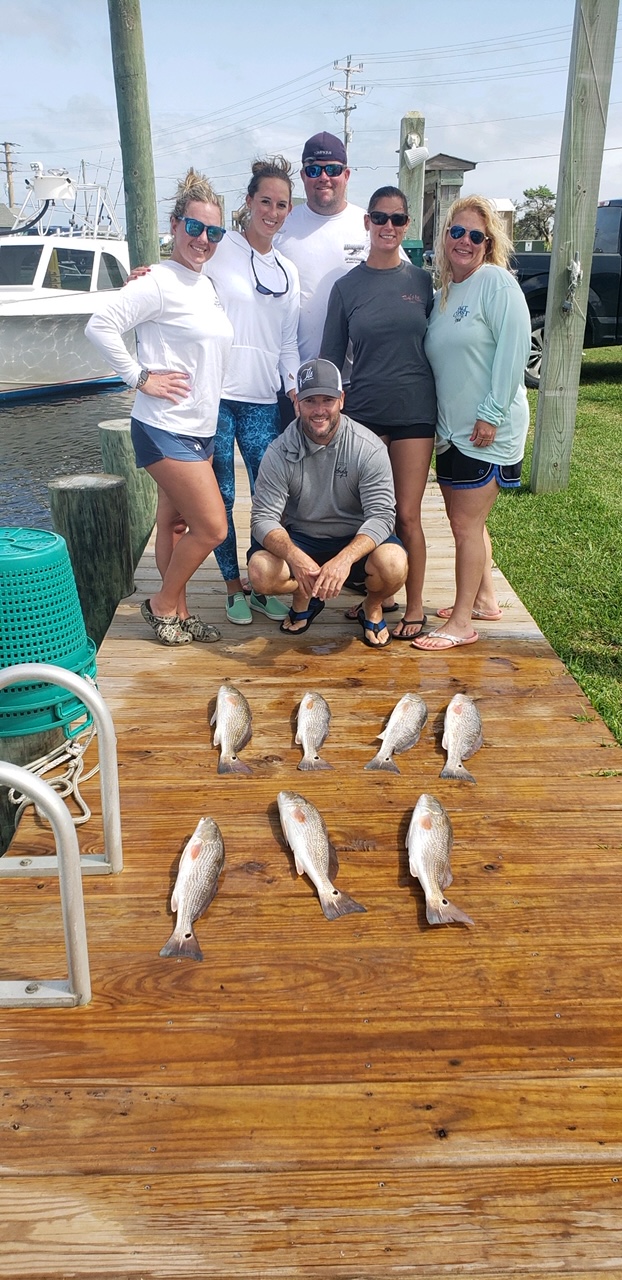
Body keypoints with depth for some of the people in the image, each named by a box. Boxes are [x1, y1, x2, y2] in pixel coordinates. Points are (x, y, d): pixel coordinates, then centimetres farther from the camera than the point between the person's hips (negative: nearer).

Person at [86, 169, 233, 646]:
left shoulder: (207, 285, 13)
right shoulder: (160, 282, -13)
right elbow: (101, 326, -21)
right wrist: (141, 378, -18)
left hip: (200, 428, 8)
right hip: (167, 429, -8)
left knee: (175, 522, 15)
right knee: (213, 526, -7)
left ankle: (178, 612, 24)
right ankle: (164, 604, 11)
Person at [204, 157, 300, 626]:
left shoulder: (287, 271, 16)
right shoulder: (219, 251, 1)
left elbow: (288, 342, 17)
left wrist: (296, 385, 4)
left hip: (263, 399, 4)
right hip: (215, 393, -4)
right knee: (220, 496, 2)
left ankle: (262, 585, 18)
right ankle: (234, 587, 16)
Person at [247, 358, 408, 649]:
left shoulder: (369, 448, -16)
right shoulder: (279, 453, -13)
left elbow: (381, 514, -21)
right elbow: (264, 517, -17)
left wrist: (344, 559, -40)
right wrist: (295, 558, -39)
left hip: (357, 539, -1)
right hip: (300, 538, 1)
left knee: (393, 565, -33)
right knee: (261, 572, -28)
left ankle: (372, 606, 7)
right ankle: (304, 597, 10)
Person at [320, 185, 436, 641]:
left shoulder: (422, 281, 4)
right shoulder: (347, 286, 4)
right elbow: (331, 357, 8)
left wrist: (444, 413, 5)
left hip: (414, 411, -1)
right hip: (363, 410, 1)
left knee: (406, 515, -1)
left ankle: (415, 606, 11)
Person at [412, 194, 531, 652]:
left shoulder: (496, 281, -10)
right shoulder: (443, 293, 14)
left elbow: (515, 346, -17)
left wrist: (492, 414, -20)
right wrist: (440, 417, 12)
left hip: (487, 430, -8)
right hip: (452, 427, 8)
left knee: (466, 524, -5)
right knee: (466, 520, 15)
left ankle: (462, 623, 4)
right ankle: (485, 600, 31)